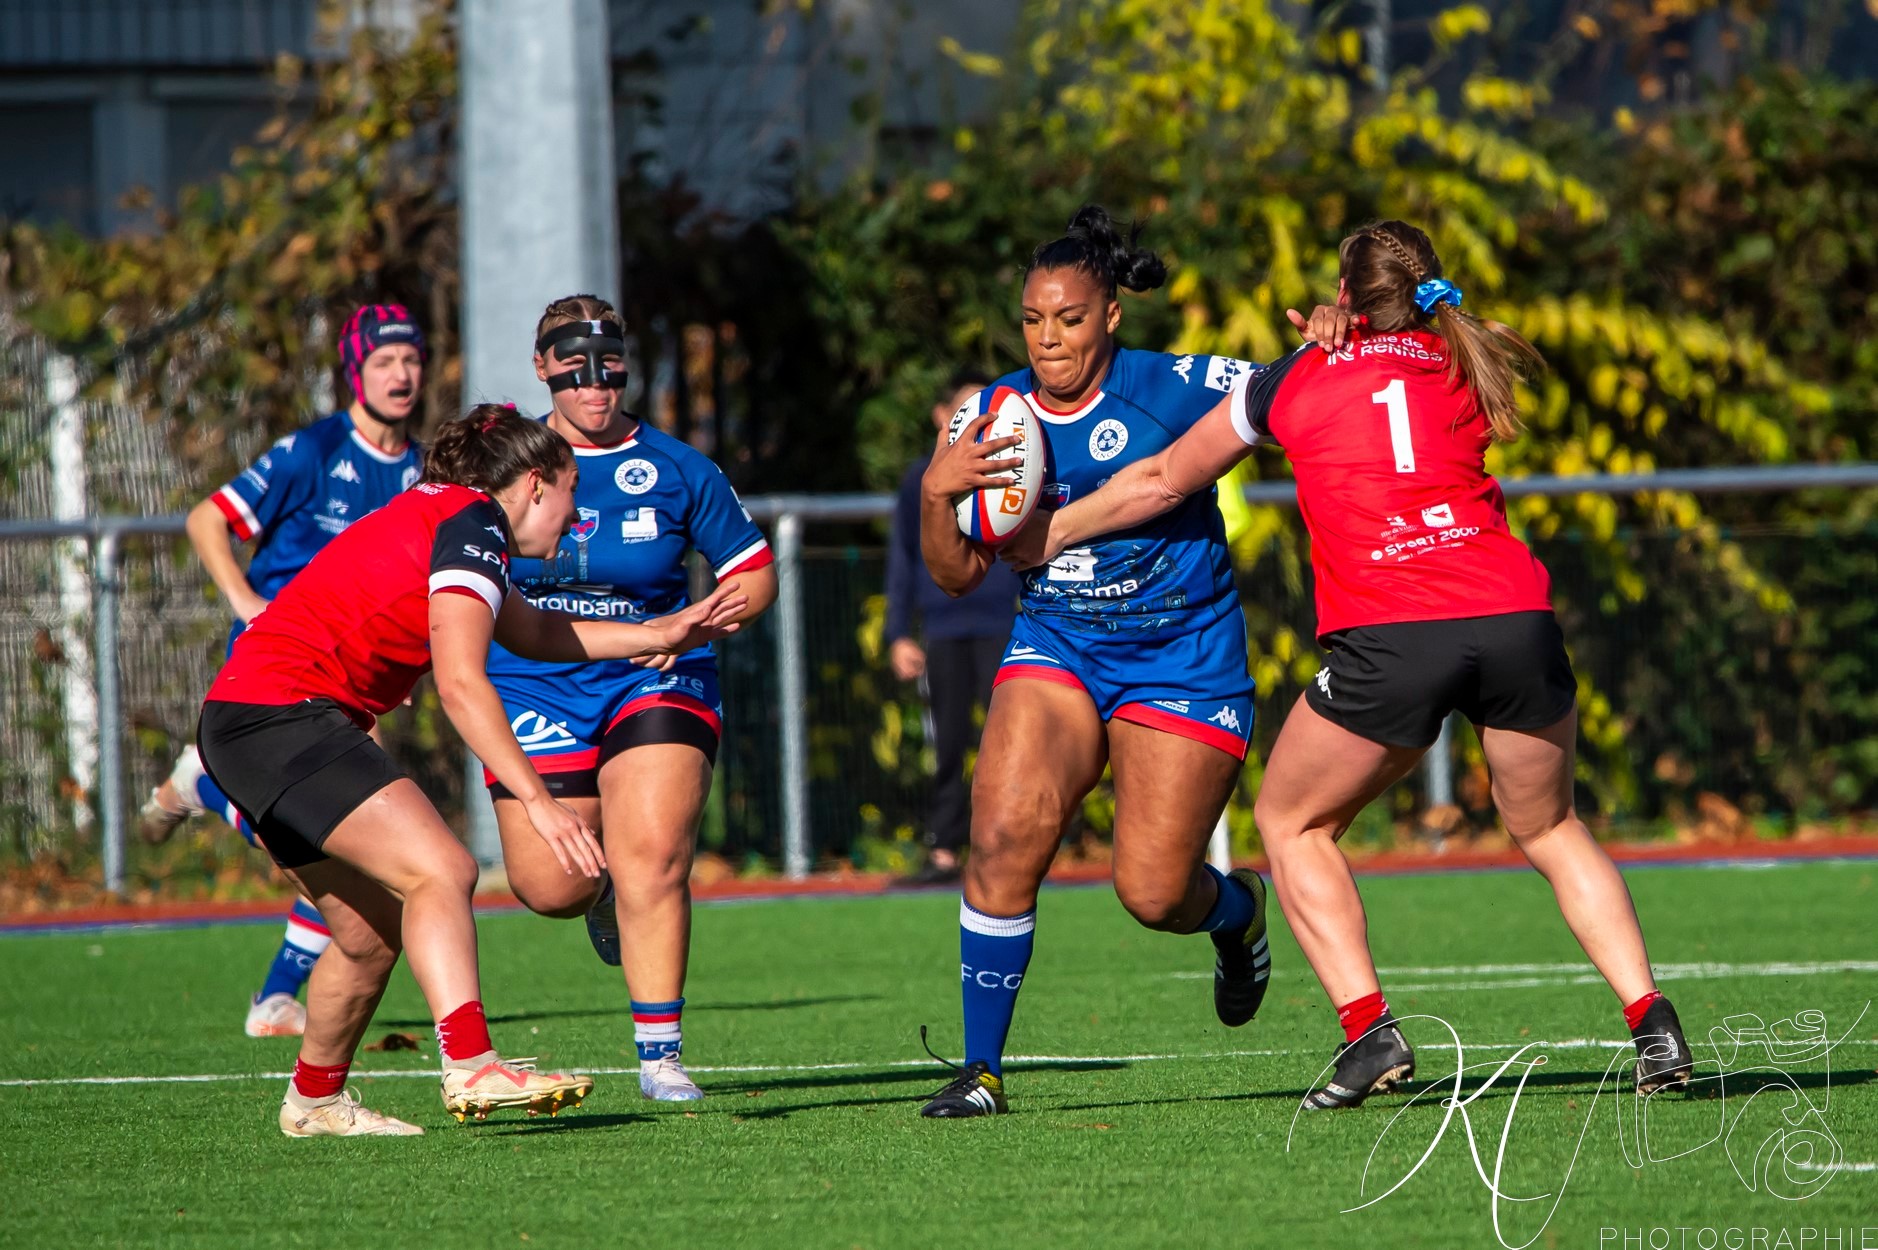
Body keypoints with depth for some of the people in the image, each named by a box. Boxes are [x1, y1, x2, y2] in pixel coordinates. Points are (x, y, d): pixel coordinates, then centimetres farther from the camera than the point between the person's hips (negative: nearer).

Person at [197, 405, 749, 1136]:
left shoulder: (443, 515, 21)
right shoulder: (472, 523, -9)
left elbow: (532, 632, 37)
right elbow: (461, 684, -20)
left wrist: (659, 634, 38)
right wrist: (538, 801, -24)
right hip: (283, 712, -10)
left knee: (374, 932, 13)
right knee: (440, 871, -21)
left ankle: (314, 1100, 26)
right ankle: (470, 1067, -34)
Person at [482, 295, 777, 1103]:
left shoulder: (677, 471, 0)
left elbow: (753, 573, 8)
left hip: (653, 680, -1)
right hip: (534, 692, 1)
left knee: (653, 856, -19)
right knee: (549, 886, -4)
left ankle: (660, 1053, -11)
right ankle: (604, 892, 35)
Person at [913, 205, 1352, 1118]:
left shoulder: (1171, 389, -12)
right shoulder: (993, 416, -1)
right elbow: (956, 575, 2)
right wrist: (936, 492, -18)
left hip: (1183, 661, -3)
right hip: (1056, 654, 3)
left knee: (1153, 894, -7)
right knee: (1002, 837, -20)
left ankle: (1237, 912, 33)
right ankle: (981, 1069, -10)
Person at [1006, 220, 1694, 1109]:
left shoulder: (1295, 381, 15)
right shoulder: (1465, 369, 20)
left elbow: (1161, 482, 25)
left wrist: (1051, 535, 40)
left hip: (1387, 635, -3)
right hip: (1514, 615, 3)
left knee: (1290, 822, 18)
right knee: (1549, 828, 23)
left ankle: (1370, 1032, 2)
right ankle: (1652, 1025, 8)